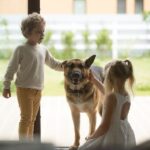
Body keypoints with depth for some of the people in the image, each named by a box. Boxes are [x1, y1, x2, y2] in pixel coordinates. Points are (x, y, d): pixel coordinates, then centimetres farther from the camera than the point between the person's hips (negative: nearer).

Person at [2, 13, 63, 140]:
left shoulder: (43, 49, 8)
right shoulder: (21, 49, -10)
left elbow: (53, 64, 18)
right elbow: (11, 69, -8)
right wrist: (7, 86, -10)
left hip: (38, 90, 7)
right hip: (24, 89, -6)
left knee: (32, 119, 14)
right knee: (26, 118, -8)